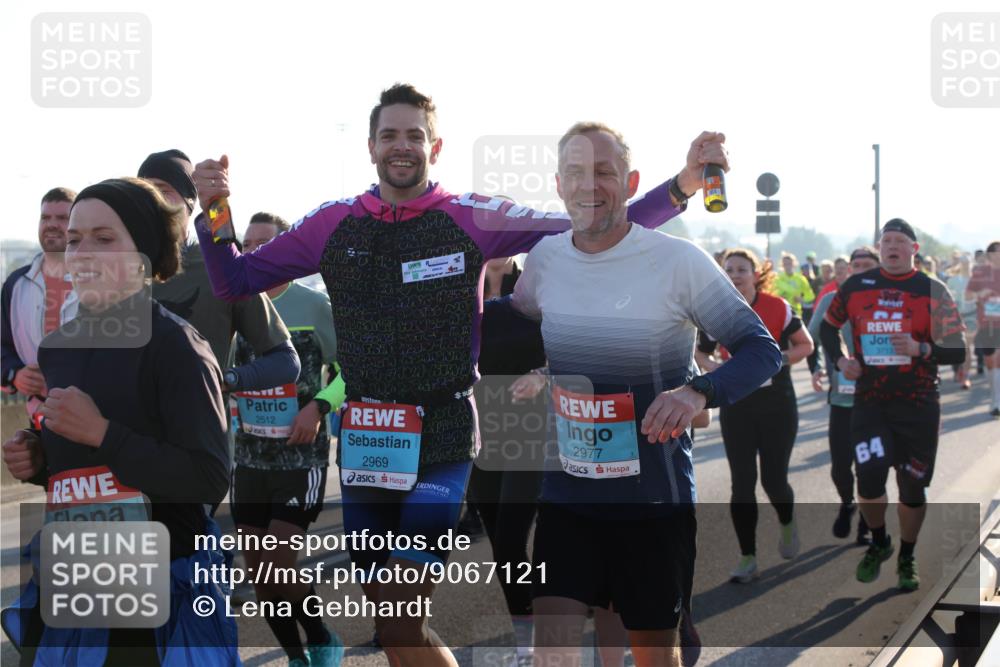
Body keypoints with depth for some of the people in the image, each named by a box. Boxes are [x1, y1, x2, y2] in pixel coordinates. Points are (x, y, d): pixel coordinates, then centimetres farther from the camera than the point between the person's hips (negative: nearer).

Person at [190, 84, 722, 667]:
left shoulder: (472, 218, -3)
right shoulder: (334, 224, 5)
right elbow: (236, 280, 10)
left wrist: (683, 185, -15)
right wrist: (213, 212, -8)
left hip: (441, 442, -4)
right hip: (364, 442, 4)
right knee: (387, 617, 11)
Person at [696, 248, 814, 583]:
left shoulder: (778, 308, -8)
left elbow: (805, 345, 2)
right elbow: (700, 353, 9)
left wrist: (780, 360, -16)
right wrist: (716, 369, -12)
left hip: (777, 404, -1)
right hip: (735, 406, 1)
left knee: (773, 480, 0)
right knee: (741, 483, -2)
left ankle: (788, 523, 36)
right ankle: (747, 558, 8)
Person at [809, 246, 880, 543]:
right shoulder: (831, 301, 1)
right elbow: (812, 339, 8)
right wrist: (816, 369, -7)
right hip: (842, 396, 1)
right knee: (840, 465, 3)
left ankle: (866, 524, 25)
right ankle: (847, 505, 36)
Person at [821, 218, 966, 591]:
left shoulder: (933, 291, -4)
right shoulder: (856, 286, 3)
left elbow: (958, 351, -5)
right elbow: (828, 326, 19)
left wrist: (921, 349, -23)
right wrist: (839, 359, 3)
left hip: (919, 406, -1)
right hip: (869, 402, 1)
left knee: (912, 487, 6)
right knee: (869, 479, -11)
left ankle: (907, 560, 27)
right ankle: (878, 544, 18)